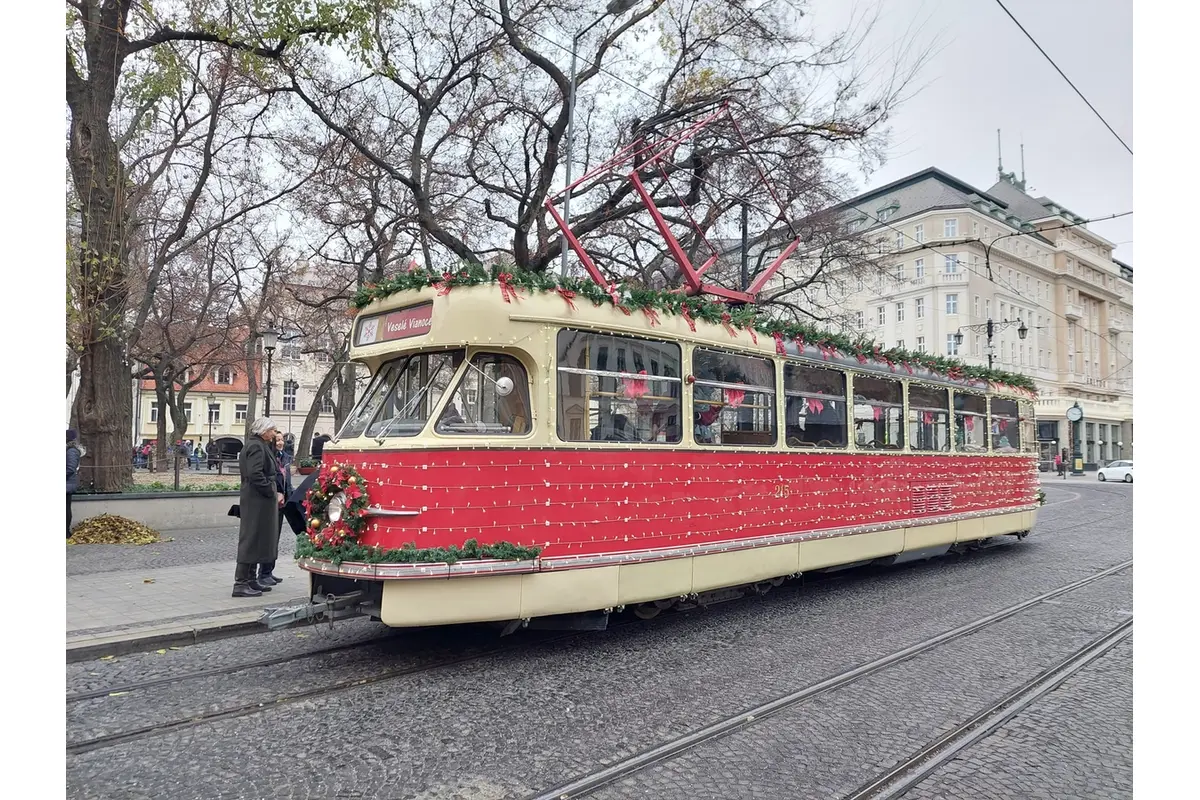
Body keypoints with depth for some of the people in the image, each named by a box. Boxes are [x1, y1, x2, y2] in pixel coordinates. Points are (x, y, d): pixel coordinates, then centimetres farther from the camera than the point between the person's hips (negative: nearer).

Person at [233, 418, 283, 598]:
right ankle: (240, 584, -3)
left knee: (257, 540, 14)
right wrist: (272, 493, -16)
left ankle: (250, 579, 22)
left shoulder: (260, 446, 19)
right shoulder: (256, 446, -13)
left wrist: (275, 493, 13)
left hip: (258, 501, 10)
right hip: (257, 501, -10)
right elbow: (255, 474, -24)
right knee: (251, 539, -7)